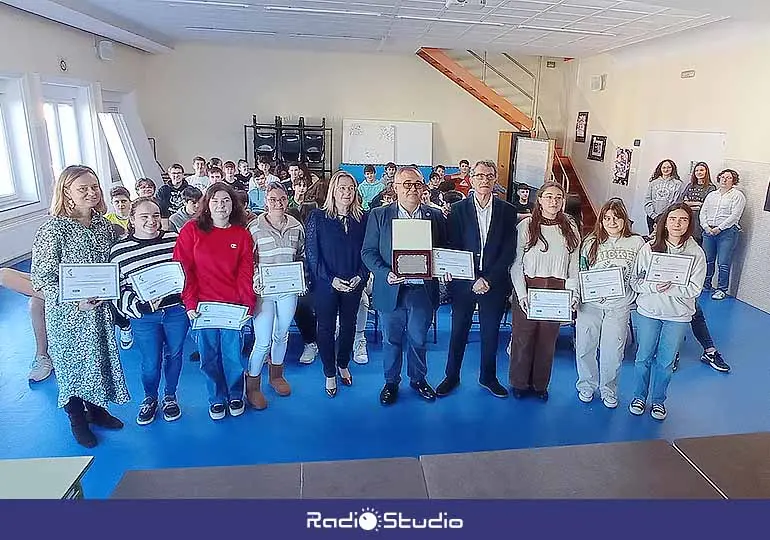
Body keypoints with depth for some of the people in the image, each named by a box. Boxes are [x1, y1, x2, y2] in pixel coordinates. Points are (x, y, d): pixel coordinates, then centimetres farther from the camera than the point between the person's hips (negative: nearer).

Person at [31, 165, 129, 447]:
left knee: (100, 358, 17)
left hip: (102, 309, 5)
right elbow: (42, 278, -15)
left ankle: (96, 409, 39)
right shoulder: (53, 229, -16)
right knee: (72, 362, 11)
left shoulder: (105, 225, 0)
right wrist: (75, 300, -26)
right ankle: (77, 420, 32)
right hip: (68, 314, -5)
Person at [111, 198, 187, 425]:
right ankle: (150, 398, 36)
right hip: (144, 317, -1)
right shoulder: (119, 251, -4)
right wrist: (142, 306, -20)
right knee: (150, 363, 7)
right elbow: (118, 290, -4)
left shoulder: (175, 240, -2)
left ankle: (169, 396, 38)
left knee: (174, 355, 16)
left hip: (177, 312, 1)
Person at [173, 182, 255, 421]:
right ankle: (217, 399, 30)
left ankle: (235, 396, 32)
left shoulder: (242, 235, 3)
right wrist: (190, 303, -9)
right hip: (202, 305, 0)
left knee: (233, 354, 9)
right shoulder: (191, 230, -1)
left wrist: (247, 305, -8)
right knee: (209, 356, 10)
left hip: (232, 306, 1)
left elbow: (246, 273, 1)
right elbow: (183, 269, -3)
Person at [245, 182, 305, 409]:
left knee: (282, 335, 18)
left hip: (288, 290, 4)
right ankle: (252, 385, 17)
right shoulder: (255, 228, -8)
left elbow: (301, 256, 14)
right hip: (264, 291, -4)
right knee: (263, 341, -4)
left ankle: (276, 375, 40)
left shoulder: (296, 227, 2)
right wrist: (256, 283, -15)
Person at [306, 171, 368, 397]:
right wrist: (331, 279, -15)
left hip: (354, 284, 2)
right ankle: (330, 374, 24)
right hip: (325, 284, -2)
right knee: (326, 328, 8)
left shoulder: (363, 218, 1)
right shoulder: (318, 217, -5)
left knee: (348, 325, 15)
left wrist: (361, 276, -11)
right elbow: (312, 253, -8)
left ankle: (343, 365, 38)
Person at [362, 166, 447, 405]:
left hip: (422, 290, 1)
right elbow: (368, 251, -2)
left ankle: (418, 379, 38)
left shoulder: (436, 216, 3)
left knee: (418, 339, 16)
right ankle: (391, 382, 34)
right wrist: (385, 273, -17)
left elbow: (444, 252, 8)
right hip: (391, 291, -1)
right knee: (392, 340, 14)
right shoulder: (379, 215, -1)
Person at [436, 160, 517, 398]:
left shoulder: (507, 211, 1)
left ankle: (488, 377, 31)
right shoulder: (458, 209, -1)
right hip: (463, 283, -1)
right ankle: (452, 376, 26)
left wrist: (489, 279, -12)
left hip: (494, 283, 1)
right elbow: (453, 248, -5)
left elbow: (509, 251, -3)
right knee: (458, 331, 10)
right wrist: (473, 281, -15)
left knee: (491, 332, 13)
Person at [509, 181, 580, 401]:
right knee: (523, 337, 6)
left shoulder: (570, 229, 5)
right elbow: (516, 264, -5)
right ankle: (519, 383, 25)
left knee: (548, 339, 11)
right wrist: (522, 294, -13)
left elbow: (574, 265, 8)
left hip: (556, 292, 3)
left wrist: (573, 293, -3)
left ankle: (540, 384, 29)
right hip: (527, 289, -2)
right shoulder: (526, 226, -4)